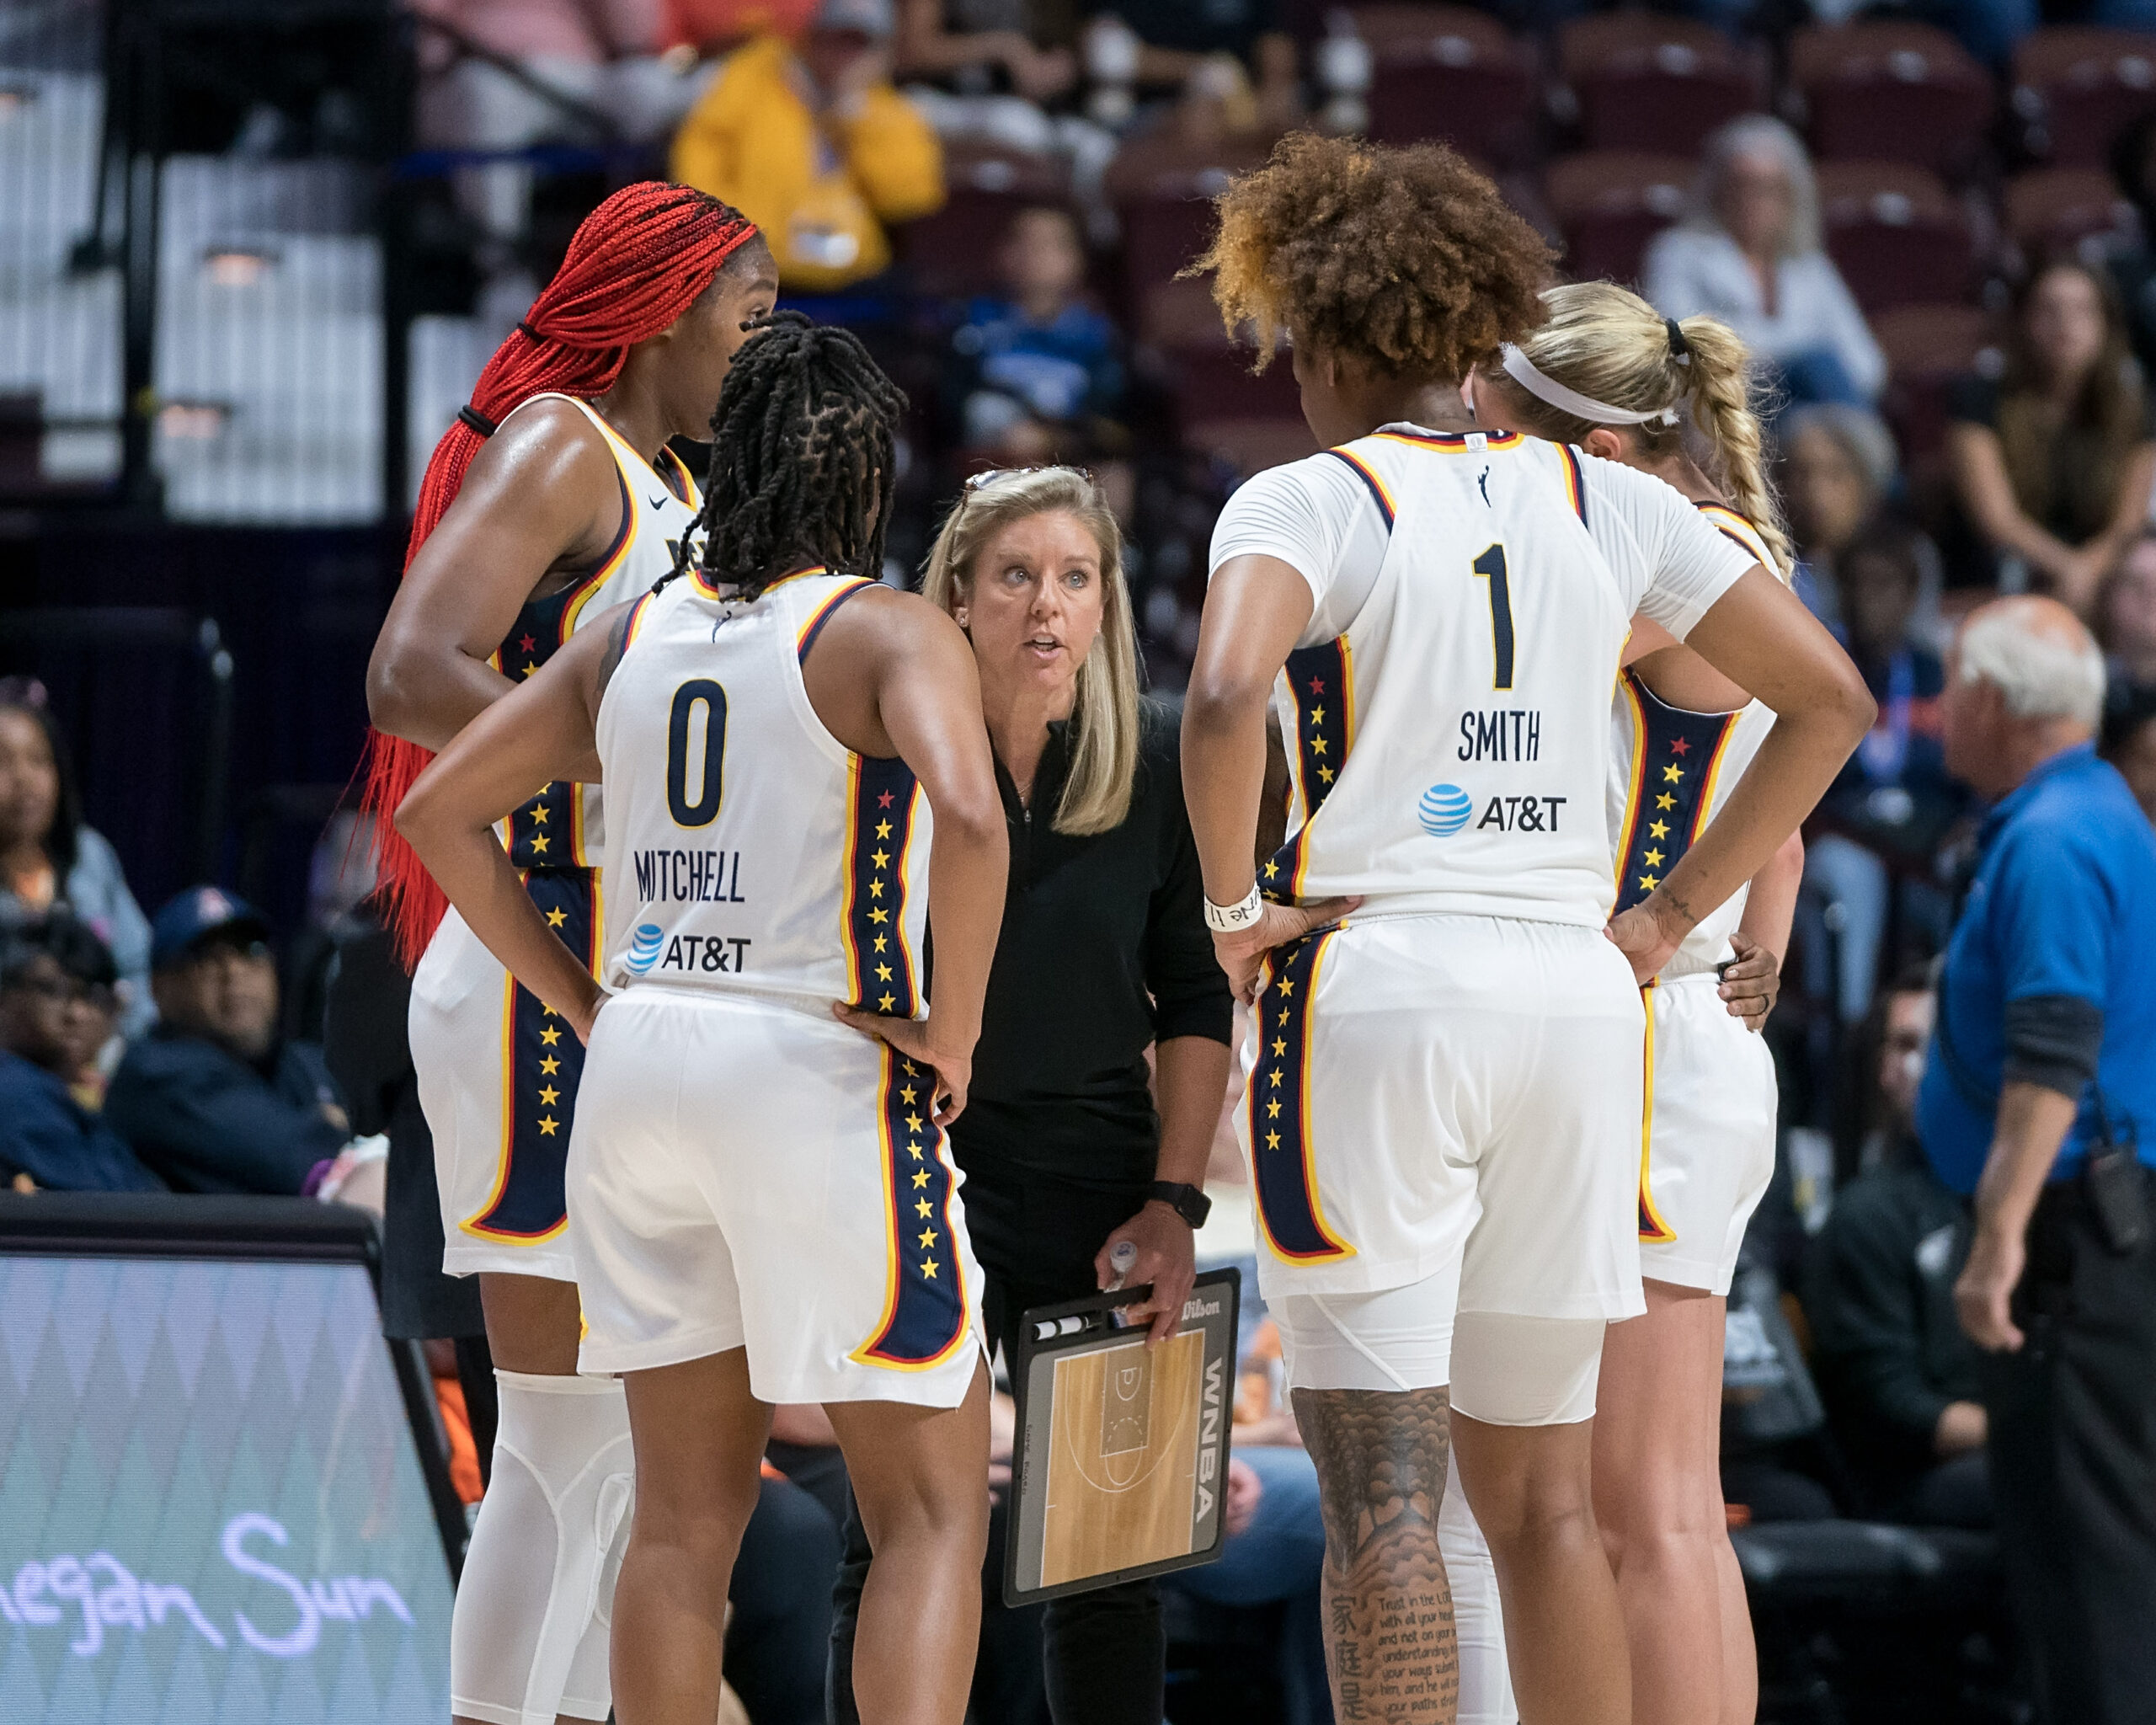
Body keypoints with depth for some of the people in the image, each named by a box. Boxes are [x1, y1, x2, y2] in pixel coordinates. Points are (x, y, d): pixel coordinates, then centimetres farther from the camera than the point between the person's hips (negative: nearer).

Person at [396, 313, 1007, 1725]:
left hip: (642, 1066, 6)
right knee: (935, 1513, 1)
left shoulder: (637, 637, 11)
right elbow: (970, 821, -25)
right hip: (822, 1077, -6)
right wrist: (954, 1034, -12)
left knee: (688, 1515, 13)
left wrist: (579, 999, 16)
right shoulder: (891, 635, -7)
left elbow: (441, 809, 15)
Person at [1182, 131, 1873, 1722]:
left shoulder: (1310, 500, -3)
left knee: (1384, 1497, -6)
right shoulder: (1606, 503, 11)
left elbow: (1223, 697, -23)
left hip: (1373, 993, -5)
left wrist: (1232, 905, -8)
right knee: (1542, 1499, 13)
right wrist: (1673, 914, 14)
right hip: (1575, 996, 5)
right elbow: (1831, 700, 13)